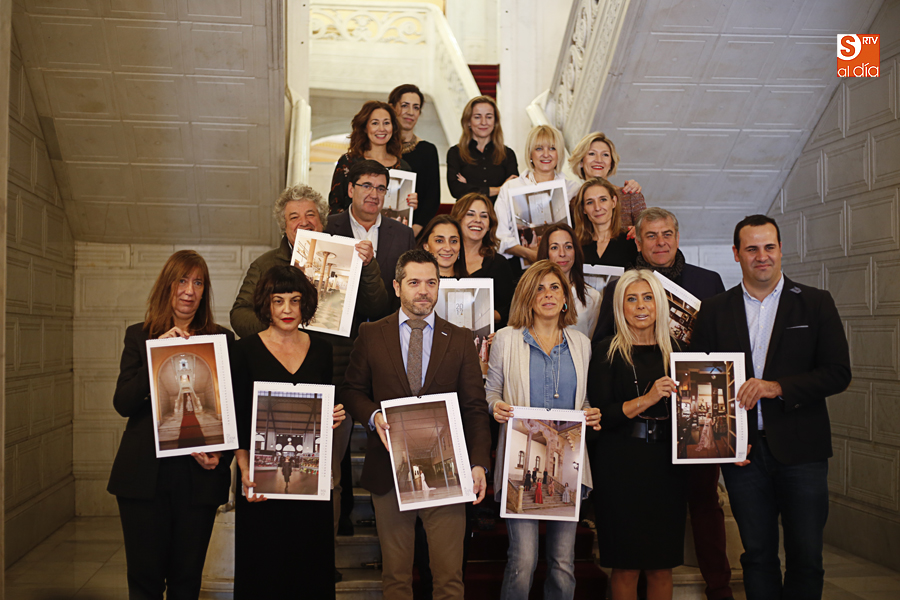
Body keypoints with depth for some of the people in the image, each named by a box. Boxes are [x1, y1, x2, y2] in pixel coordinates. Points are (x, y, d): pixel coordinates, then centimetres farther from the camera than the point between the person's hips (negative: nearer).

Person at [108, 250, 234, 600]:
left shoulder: (222, 339, 6)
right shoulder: (139, 337, 7)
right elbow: (122, 404, -3)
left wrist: (221, 453, -9)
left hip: (199, 475, 0)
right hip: (145, 475, 0)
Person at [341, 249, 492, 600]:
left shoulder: (460, 340, 6)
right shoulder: (371, 335, 6)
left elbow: (475, 409, 3)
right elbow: (352, 390, 11)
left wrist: (478, 463, -8)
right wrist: (373, 415, -10)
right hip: (389, 469, 0)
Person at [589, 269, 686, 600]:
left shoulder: (674, 350, 10)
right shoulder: (607, 352, -1)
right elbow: (598, 416, -9)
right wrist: (646, 399, -19)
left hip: (666, 465, 3)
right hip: (621, 466, -3)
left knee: (661, 566, 8)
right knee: (625, 565, 3)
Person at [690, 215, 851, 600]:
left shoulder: (816, 304, 3)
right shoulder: (713, 311, 6)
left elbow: (838, 374, -3)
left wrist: (778, 387, -16)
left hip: (800, 450, -1)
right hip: (744, 450, 1)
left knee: (806, 558, 5)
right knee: (757, 555, 11)